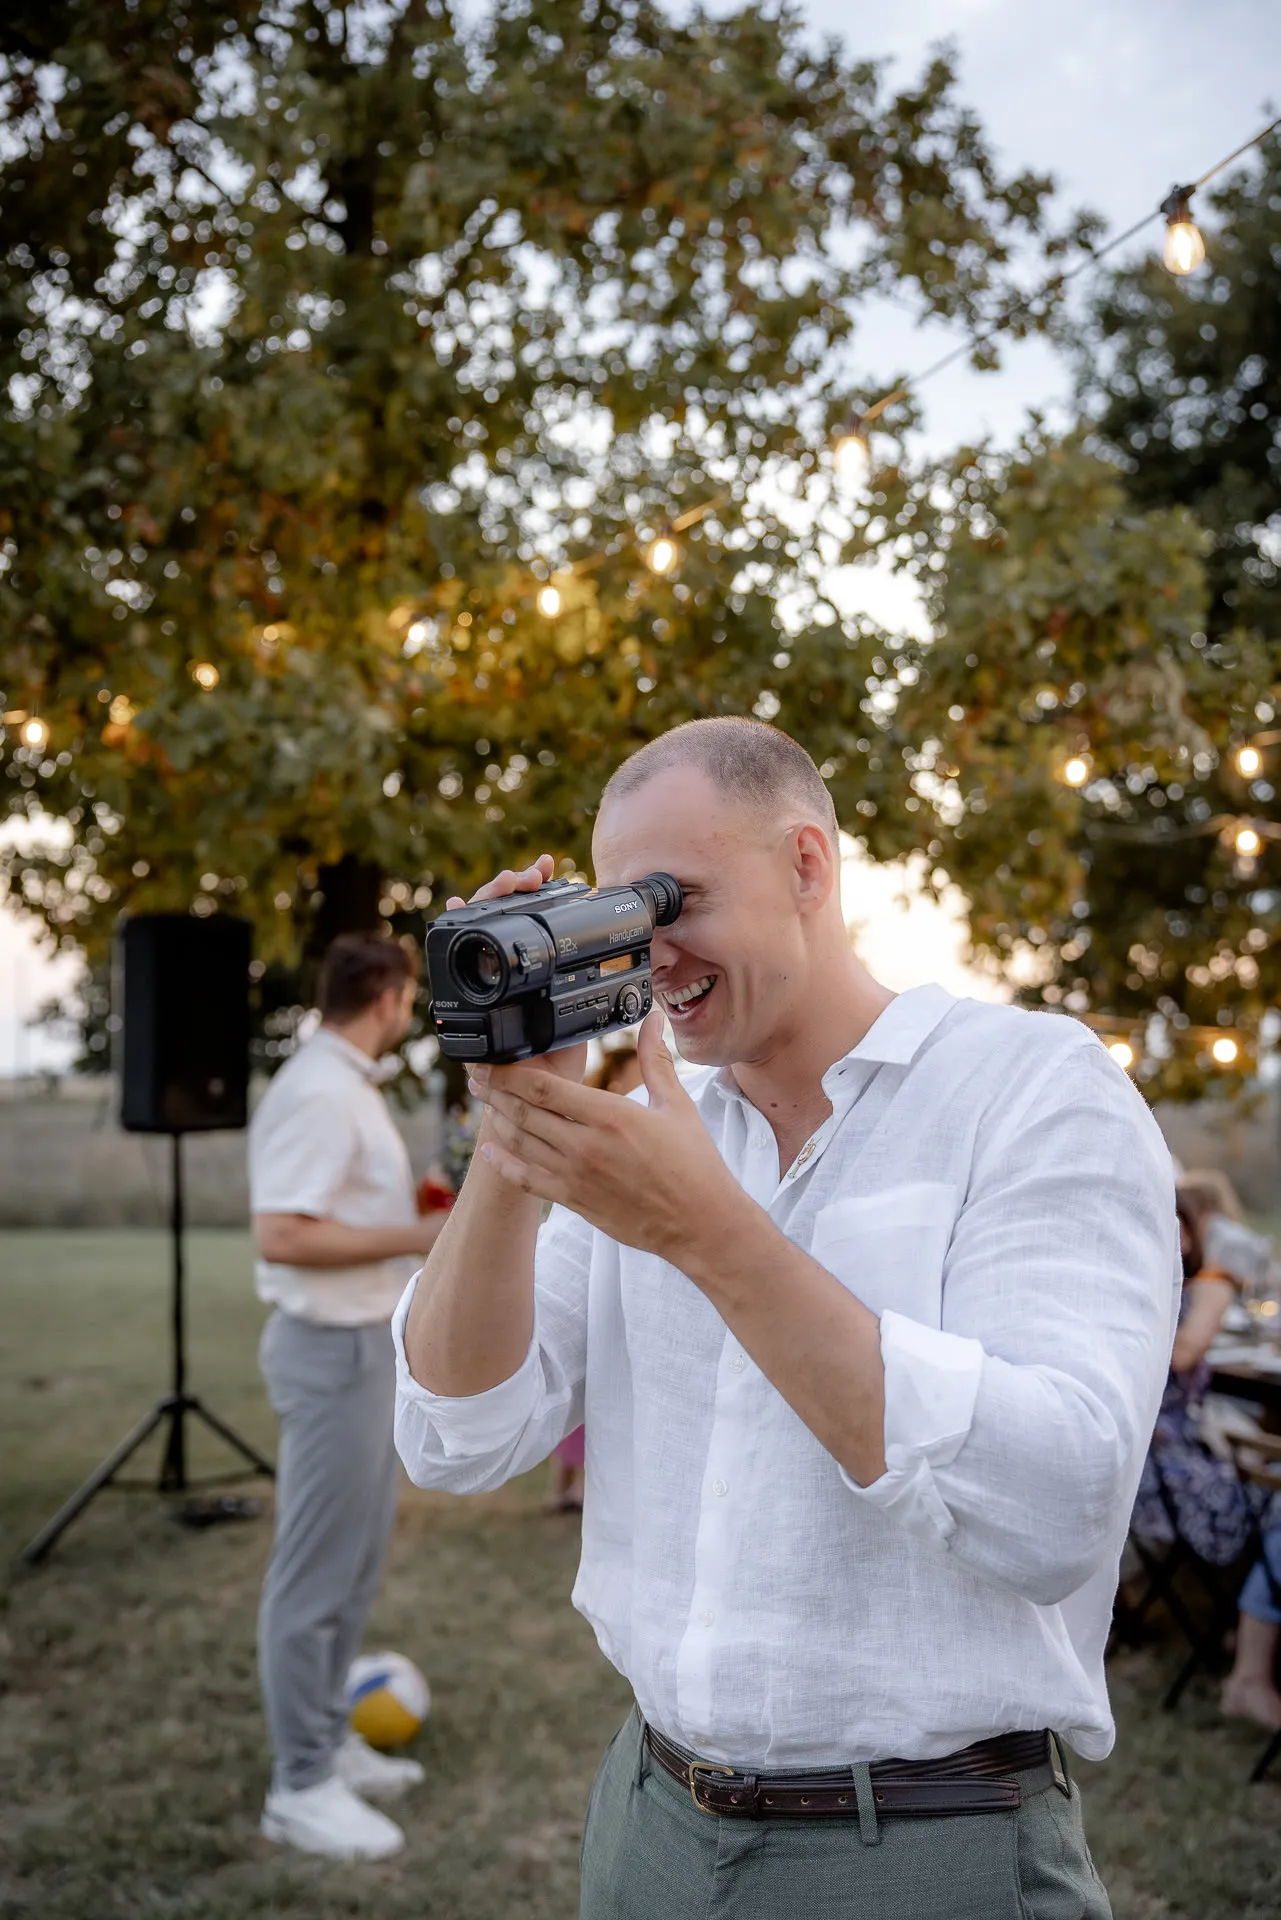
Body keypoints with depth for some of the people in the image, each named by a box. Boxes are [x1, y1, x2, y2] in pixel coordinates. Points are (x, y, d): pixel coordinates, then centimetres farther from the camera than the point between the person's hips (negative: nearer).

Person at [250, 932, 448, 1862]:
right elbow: (283, 1234, -26)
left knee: (355, 1562, 18)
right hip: (334, 1347, -11)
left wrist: (415, 1207, 11)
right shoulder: (318, 1094, -19)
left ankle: (328, 1741, 31)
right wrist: (416, 1237, -21)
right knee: (317, 1573, -1)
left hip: (369, 1341, 11)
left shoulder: (349, 1086, 13)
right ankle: (301, 1785, 10)